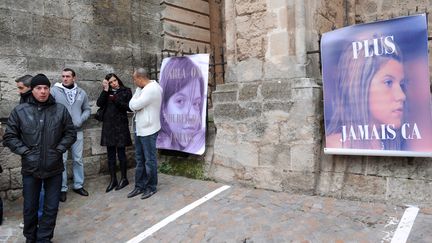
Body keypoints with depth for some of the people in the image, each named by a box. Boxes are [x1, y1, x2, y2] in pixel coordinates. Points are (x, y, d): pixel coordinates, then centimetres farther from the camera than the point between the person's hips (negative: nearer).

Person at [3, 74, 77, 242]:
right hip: (30, 168, 0)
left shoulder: (60, 110, -1)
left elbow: (71, 133, 5)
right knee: (30, 208, 13)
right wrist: (25, 151, -8)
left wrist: (59, 149, -5)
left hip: (54, 167, 0)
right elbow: (9, 137, 3)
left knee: (51, 208, 7)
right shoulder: (20, 111, -2)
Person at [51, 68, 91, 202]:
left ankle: (78, 185, 24)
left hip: (77, 131, 3)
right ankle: (62, 188, 15)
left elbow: (87, 109, 11)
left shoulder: (81, 92, 6)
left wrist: (80, 120, -6)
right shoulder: (54, 90, -4)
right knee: (61, 160, 2)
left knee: (78, 159, 11)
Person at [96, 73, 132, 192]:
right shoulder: (106, 93, 12)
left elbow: (129, 107, -6)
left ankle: (124, 178, 14)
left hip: (121, 126, -3)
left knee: (121, 152, 0)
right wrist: (105, 90, -10)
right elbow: (99, 103, -4)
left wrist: (116, 100, -14)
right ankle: (113, 180, 16)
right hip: (108, 126, 4)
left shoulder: (126, 91, 2)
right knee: (110, 154, 6)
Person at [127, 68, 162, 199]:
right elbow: (133, 106, 13)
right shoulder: (146, 88, 12)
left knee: (149, 160, 3)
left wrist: (138, 91, -5)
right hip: (140, 129, 10)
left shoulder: (151, 89, -19)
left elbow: (133, 106, -19)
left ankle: (151, 187, 16)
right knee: (139, 159, 14)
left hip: (148, 130, -10)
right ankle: (139, 186, 24)